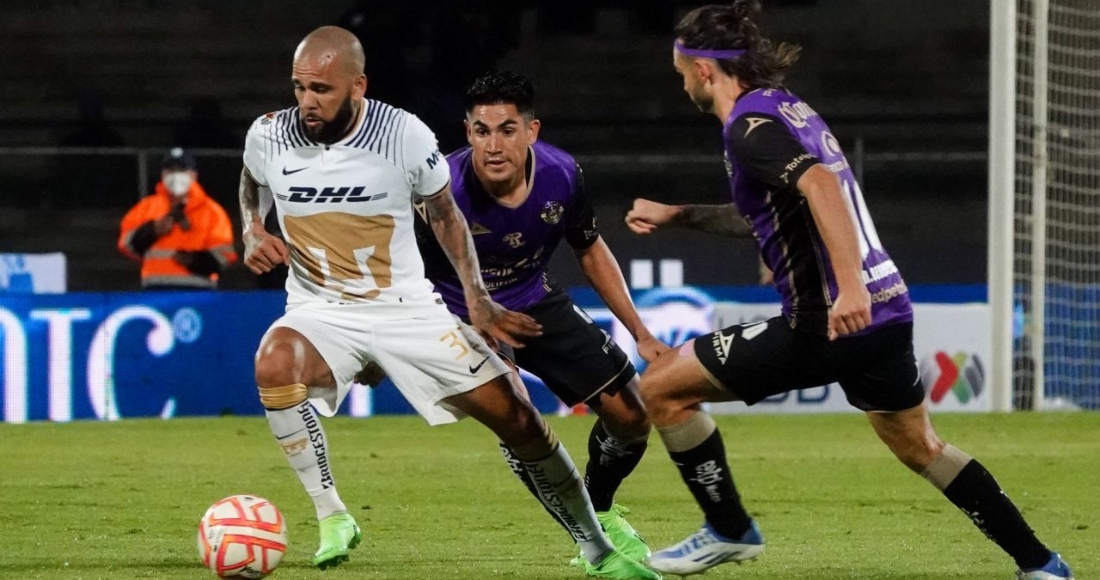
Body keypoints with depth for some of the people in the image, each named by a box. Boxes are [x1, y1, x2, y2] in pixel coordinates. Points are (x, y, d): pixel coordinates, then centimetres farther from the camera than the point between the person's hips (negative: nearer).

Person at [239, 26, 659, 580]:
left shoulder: (404, 135, -15)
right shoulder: (269, 135, -11)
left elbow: (444, 212, 5)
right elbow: (250, 182, 16)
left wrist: (477, 299, 1)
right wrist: (251, 232, -3)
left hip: (406, 308, 0)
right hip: (320, 313, 0)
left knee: (518, 419, -4)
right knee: (274, 362, -35)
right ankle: (332, 518, -21)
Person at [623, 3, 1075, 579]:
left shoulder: (749, 125, -10)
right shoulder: (788, 107, 18)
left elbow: (819, 184, -29)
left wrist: (849, 286, -38)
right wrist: (677, 215, 34)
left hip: (830, 318, -9)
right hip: (889, 310, 9)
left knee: (662, 386, 1)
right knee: (919, 446, 26)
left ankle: (729, 531, 11)